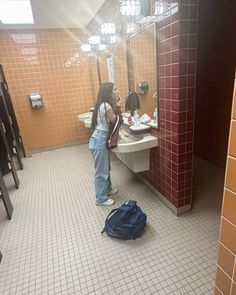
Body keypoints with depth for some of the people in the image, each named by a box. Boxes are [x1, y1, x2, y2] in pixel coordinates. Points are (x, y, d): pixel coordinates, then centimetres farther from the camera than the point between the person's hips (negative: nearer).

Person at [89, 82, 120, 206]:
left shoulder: (103, 104, 11)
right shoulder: (106, 105, -18)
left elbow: (111, 119, 10)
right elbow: (115, 121, -10)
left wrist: (115, 105, 4)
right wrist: (117, 106, -4)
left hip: (100, 139, 10)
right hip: (99, 140, -10)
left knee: (105, 168, 23)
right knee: (101, 171, 3)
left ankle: (107, 189, 41)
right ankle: (101, 199, 18)